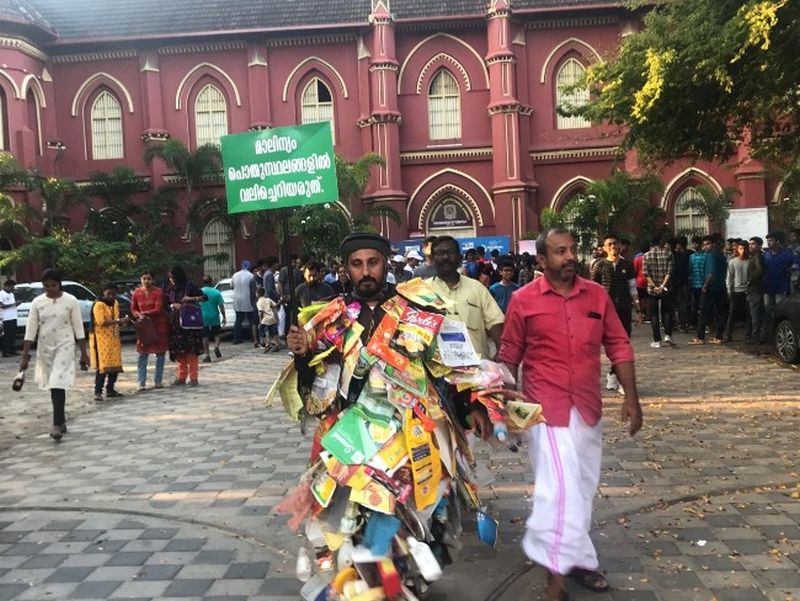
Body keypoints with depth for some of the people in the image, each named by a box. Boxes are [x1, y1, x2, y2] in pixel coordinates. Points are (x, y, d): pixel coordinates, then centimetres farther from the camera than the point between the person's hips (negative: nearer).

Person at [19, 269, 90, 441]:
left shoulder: (71, 301, -6)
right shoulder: (37, 302, 0)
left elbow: (78, 328, -3)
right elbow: (30, 329, 0)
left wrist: (83, 353, -3)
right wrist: (25, 355, -4)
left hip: (64, 346, -3)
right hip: (44, 348, 3)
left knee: (58, 385, -13)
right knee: (52, 385, 11)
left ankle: (58, 424, -11)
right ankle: (62, 420, 25)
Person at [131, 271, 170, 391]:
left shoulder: (158, 292, -8)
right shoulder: (136, 293, 1)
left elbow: (159, 309, -14)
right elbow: (133, 309, 9)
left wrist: (147, 313, -29)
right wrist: (139, 315, -13)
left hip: (159, 326, -1)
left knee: (160, 354, 6)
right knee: (142, 355, -3)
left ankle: (158, 381, 16)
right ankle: (141, 383, 0)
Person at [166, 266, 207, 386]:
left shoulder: (190, 286, -3)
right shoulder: (172, 289, 12)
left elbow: (204, 297, -5)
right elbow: (167, 304, 15)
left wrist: (192, 298, -19)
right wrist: (173, 305, -6)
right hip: (176, 323, 5)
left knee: (191, 350, -5)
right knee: (179, 351, 5)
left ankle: (193, 377, 0)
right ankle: (181, 376, 13)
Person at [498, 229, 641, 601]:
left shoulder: (597, 295, 3)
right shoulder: (523, 300, -6)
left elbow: (618, 346, 7)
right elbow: (509, 358, -1)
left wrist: (631, 397, 2)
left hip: (588, 407, 5)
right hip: (547, 408, -4)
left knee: (583, 488, 16)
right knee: (561, 487, -9)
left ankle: (573, 559, 33)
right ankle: (557, 568, 5)